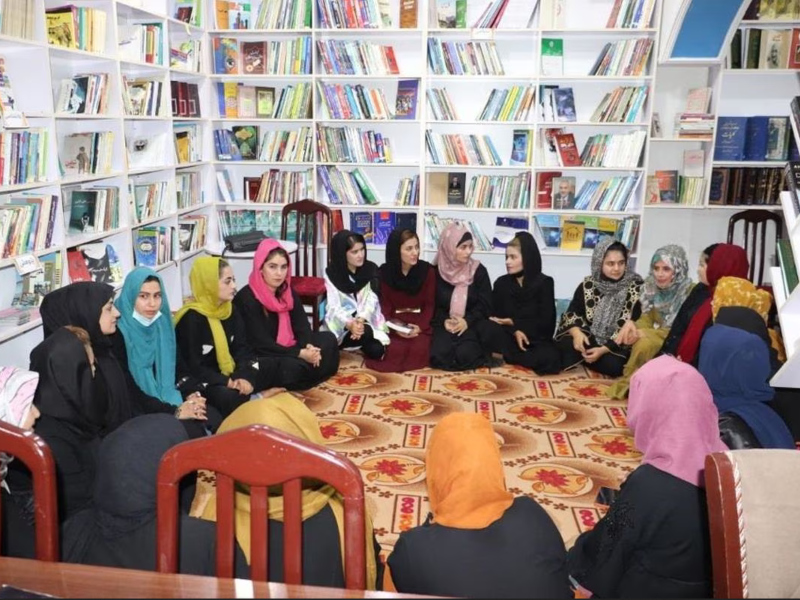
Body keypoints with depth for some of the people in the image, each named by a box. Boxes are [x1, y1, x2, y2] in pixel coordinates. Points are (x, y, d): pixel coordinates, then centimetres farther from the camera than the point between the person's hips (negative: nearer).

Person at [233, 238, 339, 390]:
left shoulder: (288, 293, 3)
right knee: (293, 366, -34)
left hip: (285, 350, 8)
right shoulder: (246, 299, -21)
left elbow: (302, 327, -2)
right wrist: (300, 354, -27)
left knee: (328, 339, 0)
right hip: (257, 359, -8)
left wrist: (309, 347, -25)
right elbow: (261, 344, -24)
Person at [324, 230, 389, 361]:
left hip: (368, 320, 3)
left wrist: (361, 320, -30)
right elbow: (333, 307, -15)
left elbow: (372, 300, -10)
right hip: (342, 324, -3)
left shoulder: (371, 269, -1)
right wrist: (350, 324, -35)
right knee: (365, 333, -34)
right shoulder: (332, 273, -7)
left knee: (376, 351, -22)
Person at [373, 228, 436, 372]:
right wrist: (394, 327, -19)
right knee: (394, 350, -28)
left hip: (419, 322, 0)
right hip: (394, 322, 0)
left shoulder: (428, 270, -3)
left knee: (418, 350, -29)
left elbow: (430, 304, -1)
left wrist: (420, 326, -18)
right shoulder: (385, 272, -2)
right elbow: (385, 305, -1)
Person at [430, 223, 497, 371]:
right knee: (440, 356, -27)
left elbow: (485, 305, -1)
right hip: (444, 324, 1)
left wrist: (467, 321, -17)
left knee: (465, 355, -28)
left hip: (470, 325, -1)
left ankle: (480, 355, 8)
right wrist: (444, 321, -15)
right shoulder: (436, 271, 1)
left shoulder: (479, 271, 1)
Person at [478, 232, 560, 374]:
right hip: (509, 337, 1)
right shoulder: (501, 283, 4)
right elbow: (496, 317, -2)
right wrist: (514, 331, -20)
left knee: (549, 358, -35)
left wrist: (513, 322, -11)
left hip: (536, 339, -1)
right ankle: (518, 355, -14)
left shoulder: (544, 283, -3)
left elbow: (546, 323, -7)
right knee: (486, 327, -30)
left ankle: (507, 355, -13)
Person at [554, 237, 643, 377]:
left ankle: (583, 359, -3)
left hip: (615, 346, 0)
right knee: (566, 343, -31)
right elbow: (571, 313, -1)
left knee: (613, 365, -32)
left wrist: (604, 349, -21)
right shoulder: (588, 285, 0)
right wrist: (576, 332, -25)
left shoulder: (636, 288, -8)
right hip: (589, 339, 1)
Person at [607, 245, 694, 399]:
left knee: (645, 343, -31)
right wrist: (632, 324, -23)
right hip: (657, 337, 6)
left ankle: (630, 384, -12)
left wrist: (645, 333, -27)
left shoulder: (690, 292, -18)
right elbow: (647, 319, 1)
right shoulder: (653, 288, 1)